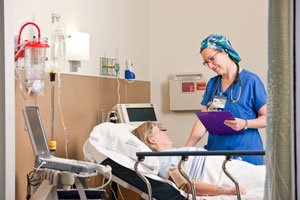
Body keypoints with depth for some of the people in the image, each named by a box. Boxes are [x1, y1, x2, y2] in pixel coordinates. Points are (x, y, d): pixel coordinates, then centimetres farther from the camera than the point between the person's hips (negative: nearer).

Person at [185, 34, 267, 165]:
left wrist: (245, 124, -22)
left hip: (245, 153, -4)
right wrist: (186, 149, 0)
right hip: (215, 150, 4)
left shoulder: (251, 81, -3)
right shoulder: (212, 83, 14)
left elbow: (268, 118, -4)